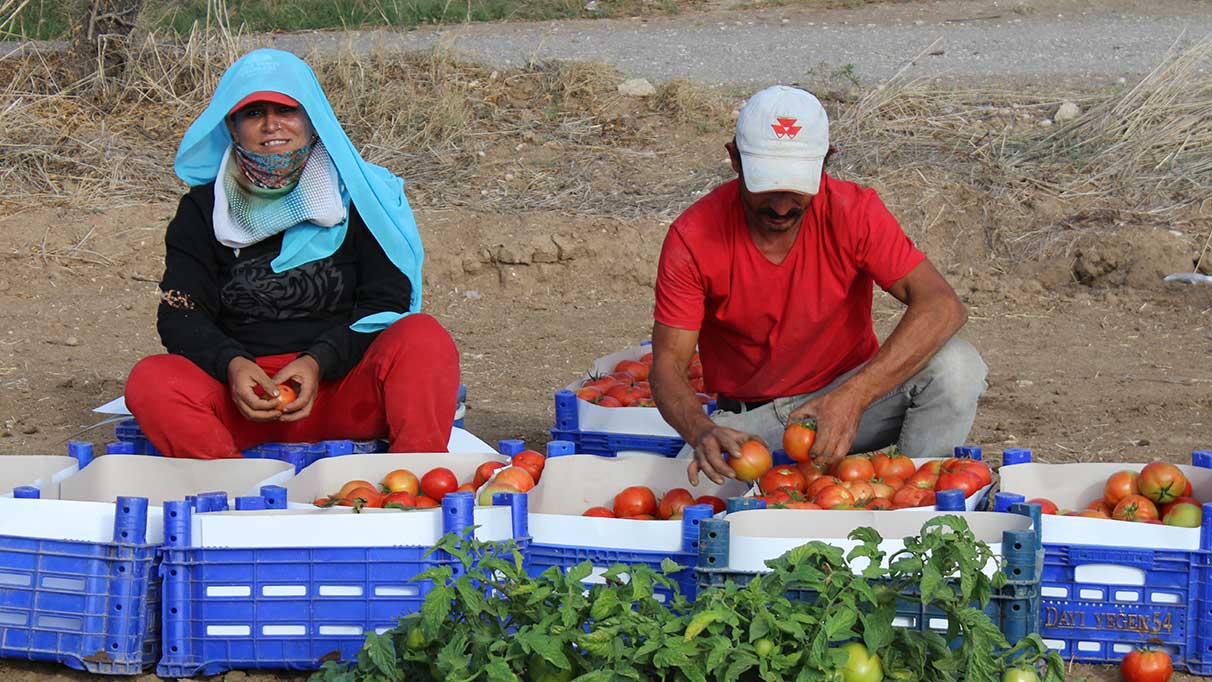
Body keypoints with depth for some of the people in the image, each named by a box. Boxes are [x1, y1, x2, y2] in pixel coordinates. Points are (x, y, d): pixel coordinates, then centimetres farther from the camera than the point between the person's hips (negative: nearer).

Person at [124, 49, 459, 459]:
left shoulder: (356, 195, 8)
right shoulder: (203, 210, 11)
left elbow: (386, 301, 3)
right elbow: (181, 315, 4)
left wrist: (319, 362, -15)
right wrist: (232, 364, -18)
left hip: (344, 396, -1)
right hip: (244, 396, 1)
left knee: (423, 337, -29)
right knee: (150, 382, -27)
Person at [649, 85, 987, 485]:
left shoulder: (853, 210, -16)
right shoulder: (692, 238, -15)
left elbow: (943, 306, -26)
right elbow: (667, 365, -17)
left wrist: (853, 396, -40)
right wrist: (701, 432, -42)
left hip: (846, 394, 1)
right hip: (748, 418, -1)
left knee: (956, 366, -27)